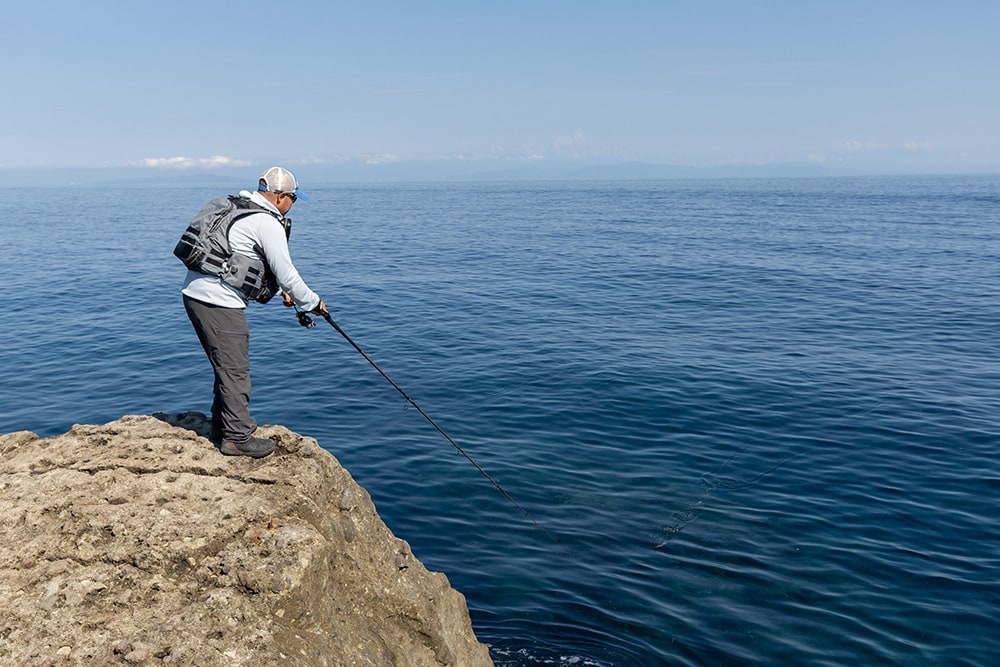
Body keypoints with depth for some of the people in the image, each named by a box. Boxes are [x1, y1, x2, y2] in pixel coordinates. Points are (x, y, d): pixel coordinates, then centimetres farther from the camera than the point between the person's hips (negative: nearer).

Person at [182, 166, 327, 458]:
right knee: (235, 369, -1)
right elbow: (285, 273, -12)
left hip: (195, 292, 10)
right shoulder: (268, 224, -13)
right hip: (219, 302, -10)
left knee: (227, 365, 21)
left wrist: (282, 290, 27)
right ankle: (237, 438, 7)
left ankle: (222, 425, 33)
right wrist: (313, 303, 3)